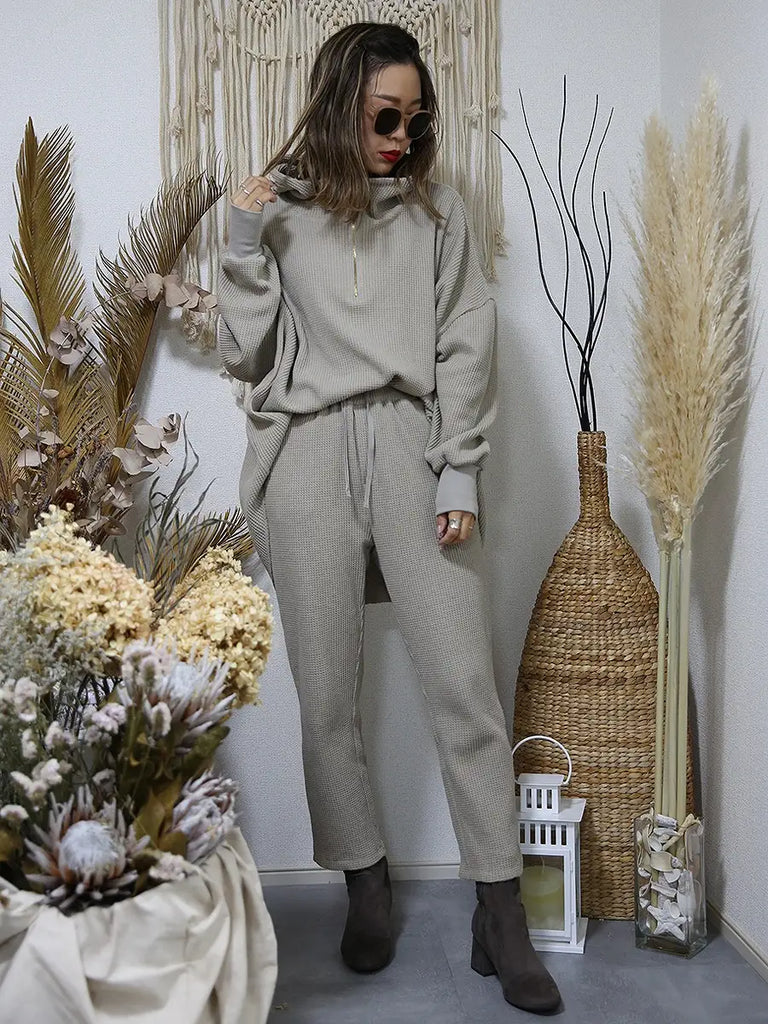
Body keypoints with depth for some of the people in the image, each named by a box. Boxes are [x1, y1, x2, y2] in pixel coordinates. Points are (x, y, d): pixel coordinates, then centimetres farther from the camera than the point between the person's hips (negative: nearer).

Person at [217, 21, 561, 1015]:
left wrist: (460, 475, -3)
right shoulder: (281, 209, 8)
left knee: (466, 685, -3)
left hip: (413, 448, 1)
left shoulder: (436, 211, 11)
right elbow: (243, 354, 6)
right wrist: (244, 246, -5)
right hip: (308, 457, 0)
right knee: (327, 696, 4)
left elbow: (466, 348, 6)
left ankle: (500, 916, 8)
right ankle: (366, 886, 22)